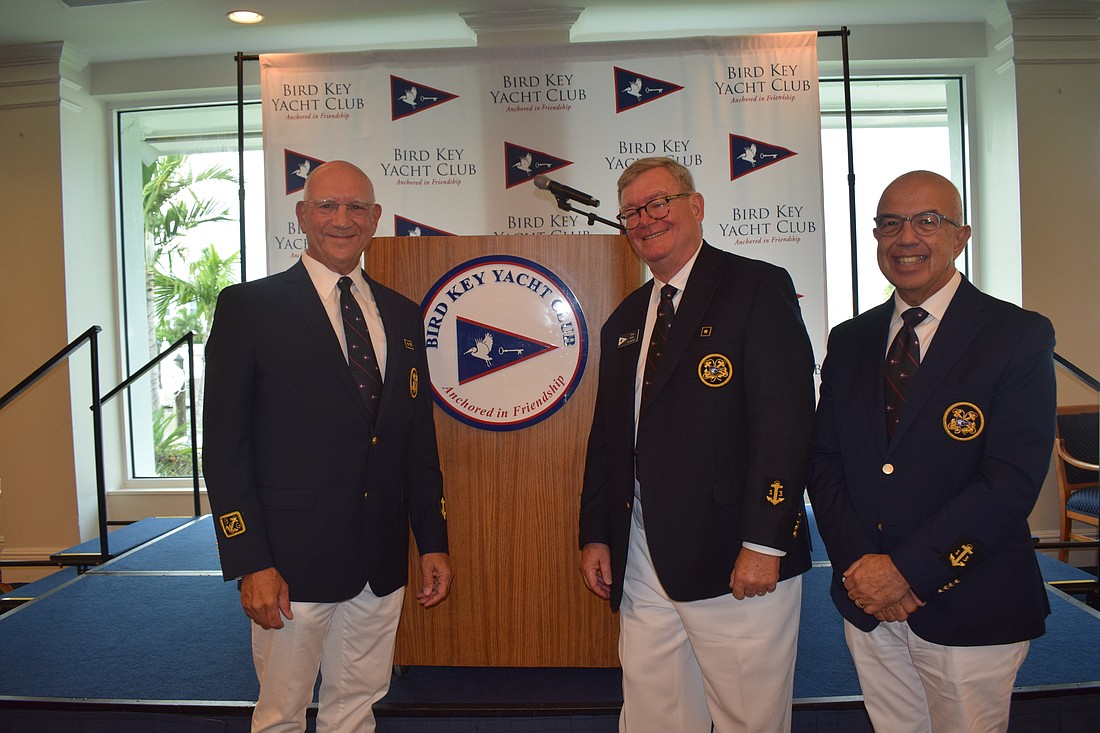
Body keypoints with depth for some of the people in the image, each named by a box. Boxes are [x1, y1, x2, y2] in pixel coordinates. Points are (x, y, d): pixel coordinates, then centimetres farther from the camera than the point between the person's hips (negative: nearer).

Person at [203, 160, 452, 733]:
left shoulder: (401, 315, 10)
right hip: (292, 561, -4)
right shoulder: (249, 307, -5)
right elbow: (224, 445, -8)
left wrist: (433, 542, 9)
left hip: (382, 565, 5)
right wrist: (250, 562, -13)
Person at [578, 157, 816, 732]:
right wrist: (595, 534, 11)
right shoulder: (624, 322, 17)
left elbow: (786, 419, -13)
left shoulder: (758, 288, -5)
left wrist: (764, 543, -18)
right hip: (641, 566, 6)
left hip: (737, 564, -5)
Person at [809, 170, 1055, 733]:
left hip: (968, 608, -3)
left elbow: (1011, 479, -16)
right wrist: (857, 564, -10)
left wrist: (908, 569, -18)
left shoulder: (1019, 336, -7)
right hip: (867, 602, 4)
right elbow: (824, 459, 3)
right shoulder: (849, 341, 7)